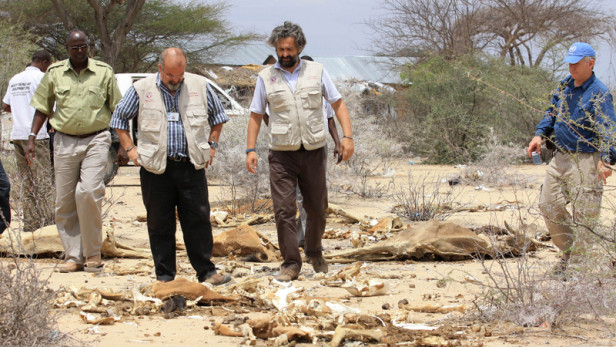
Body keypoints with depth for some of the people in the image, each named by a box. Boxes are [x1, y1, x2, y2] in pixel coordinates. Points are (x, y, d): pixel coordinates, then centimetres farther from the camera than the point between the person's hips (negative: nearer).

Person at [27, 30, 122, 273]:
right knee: (64, 201, 2)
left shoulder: (104, 72, 4)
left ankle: (93, 252, -4)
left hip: (96, 140, -2)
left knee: (88, 191, -18)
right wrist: (31, 139, 6)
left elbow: (117, 109, 8)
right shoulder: (55, 73, 7)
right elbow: (42, 108, 13)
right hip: (65, 141, 3)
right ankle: (73, 256, 10)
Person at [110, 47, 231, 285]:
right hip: (156, 169, -1)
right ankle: (164, 276, 11)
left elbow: (218, 115, 20)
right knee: (160, 223, 3)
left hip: (192, 167, 1)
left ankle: (207, 272, 9)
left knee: (198, 220, 1)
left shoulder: (200, 86, 5)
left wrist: (212, 144, 11)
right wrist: (130, 149, 4)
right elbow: (119, 119, 13)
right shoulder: (141, 90, 1)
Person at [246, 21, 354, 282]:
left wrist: (347, 136, -7)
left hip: (313, 152, 1)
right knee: (284, 210, -9)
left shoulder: (316, 71, 4)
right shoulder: (266, 77, 4)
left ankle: (315, 253, 32)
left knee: (317, 208, 9)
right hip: (282, 154, -1)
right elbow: (256, 115, 8)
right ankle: (291, 264, -5)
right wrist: (251, 149, -2)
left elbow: (338, 104, 6)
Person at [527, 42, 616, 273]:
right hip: (561, 157, 8)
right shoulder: (565, 86, 10)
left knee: (583, 214, -4)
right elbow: (553, 113, 22)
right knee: (549, 205, 10)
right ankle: (568, 251, 27)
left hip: (586, 161, -8)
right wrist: (540, 134, 5)